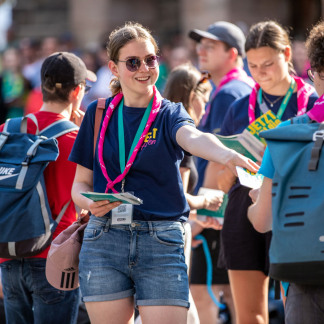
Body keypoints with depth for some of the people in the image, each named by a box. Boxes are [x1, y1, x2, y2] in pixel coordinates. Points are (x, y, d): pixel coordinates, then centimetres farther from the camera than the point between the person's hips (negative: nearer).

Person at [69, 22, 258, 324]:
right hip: (104, 241, 2)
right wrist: (91, 204, -10)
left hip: (162, 243, -2)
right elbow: (80, 183, 14)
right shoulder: (98, 114, 9)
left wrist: (226, 154, -45)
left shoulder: (169, 114, 3)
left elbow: (193, 138, -22)